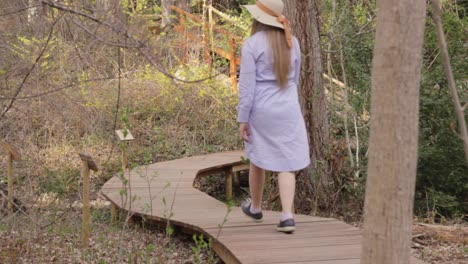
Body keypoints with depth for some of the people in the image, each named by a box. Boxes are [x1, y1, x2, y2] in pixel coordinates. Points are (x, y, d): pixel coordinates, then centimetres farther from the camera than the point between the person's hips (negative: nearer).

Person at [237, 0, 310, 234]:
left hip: (260, 110, -3)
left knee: (258, 158, 18)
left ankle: (255, 208, 35)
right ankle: (287, 217, -8)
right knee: (286, 163, 3)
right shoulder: (292, 42, 3)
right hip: (288, 110, 3)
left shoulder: (251, 45, -13)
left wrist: (242, 119, -10)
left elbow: (247, 85, -15)